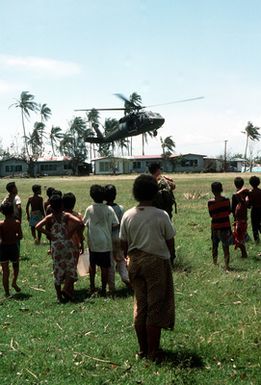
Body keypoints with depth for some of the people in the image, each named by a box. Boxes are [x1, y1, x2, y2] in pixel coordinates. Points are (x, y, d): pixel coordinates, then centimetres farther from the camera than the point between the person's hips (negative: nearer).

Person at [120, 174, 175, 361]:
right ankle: (153, 352, 11)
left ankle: (143, 349, 24)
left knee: (140, 305, 15)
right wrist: (169, 256, 13)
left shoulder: (128, 216, -2)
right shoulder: (161, 216, -13)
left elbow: (124, 244, 3)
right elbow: (170, 243, -6)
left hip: (135, 262, 4)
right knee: (155, 307, 5)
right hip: (157, 262, -4)